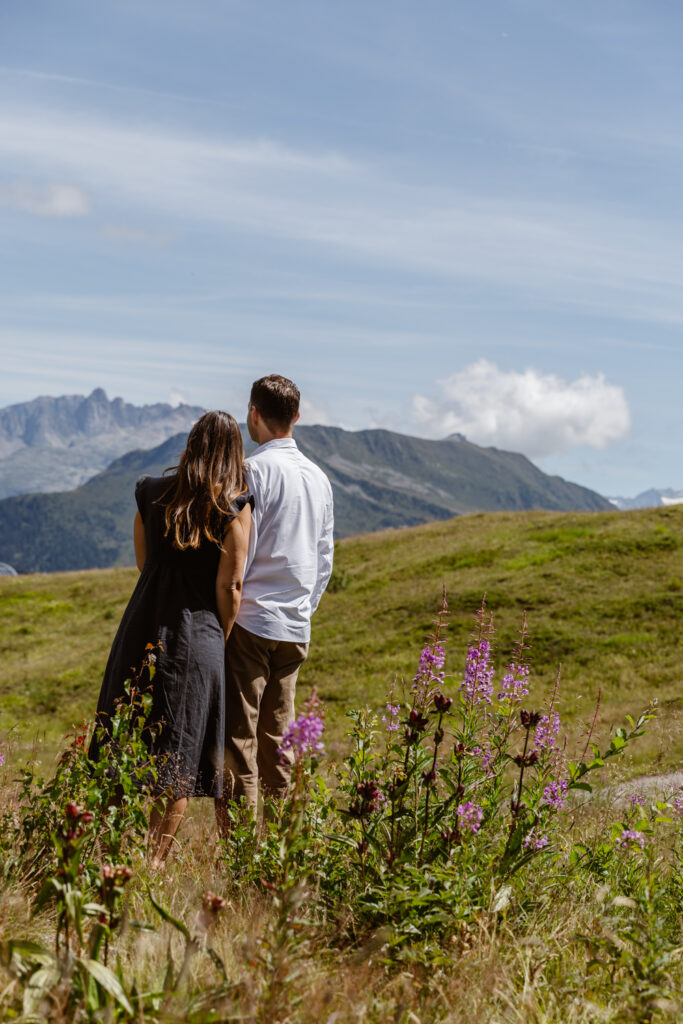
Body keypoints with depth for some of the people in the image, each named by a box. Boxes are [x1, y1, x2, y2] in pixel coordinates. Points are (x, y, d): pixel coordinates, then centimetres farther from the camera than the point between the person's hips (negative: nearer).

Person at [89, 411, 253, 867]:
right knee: (178, 759, 8)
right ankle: (155, 861, 9)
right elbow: (229, 586, -9)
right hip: (196, 636, -4)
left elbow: (144, 563, 12)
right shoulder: (234, 506, -8)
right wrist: (221, 640, 3)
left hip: (142, 627, 4)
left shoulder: (152, 492, 4)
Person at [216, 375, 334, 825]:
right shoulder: (319, 477, 13)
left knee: (237, 737, -4)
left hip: (251, 619, -7)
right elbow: (325, 559, 17)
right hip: (296, 627, 7)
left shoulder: (255, 471, -9)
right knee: (278, 739, 12)